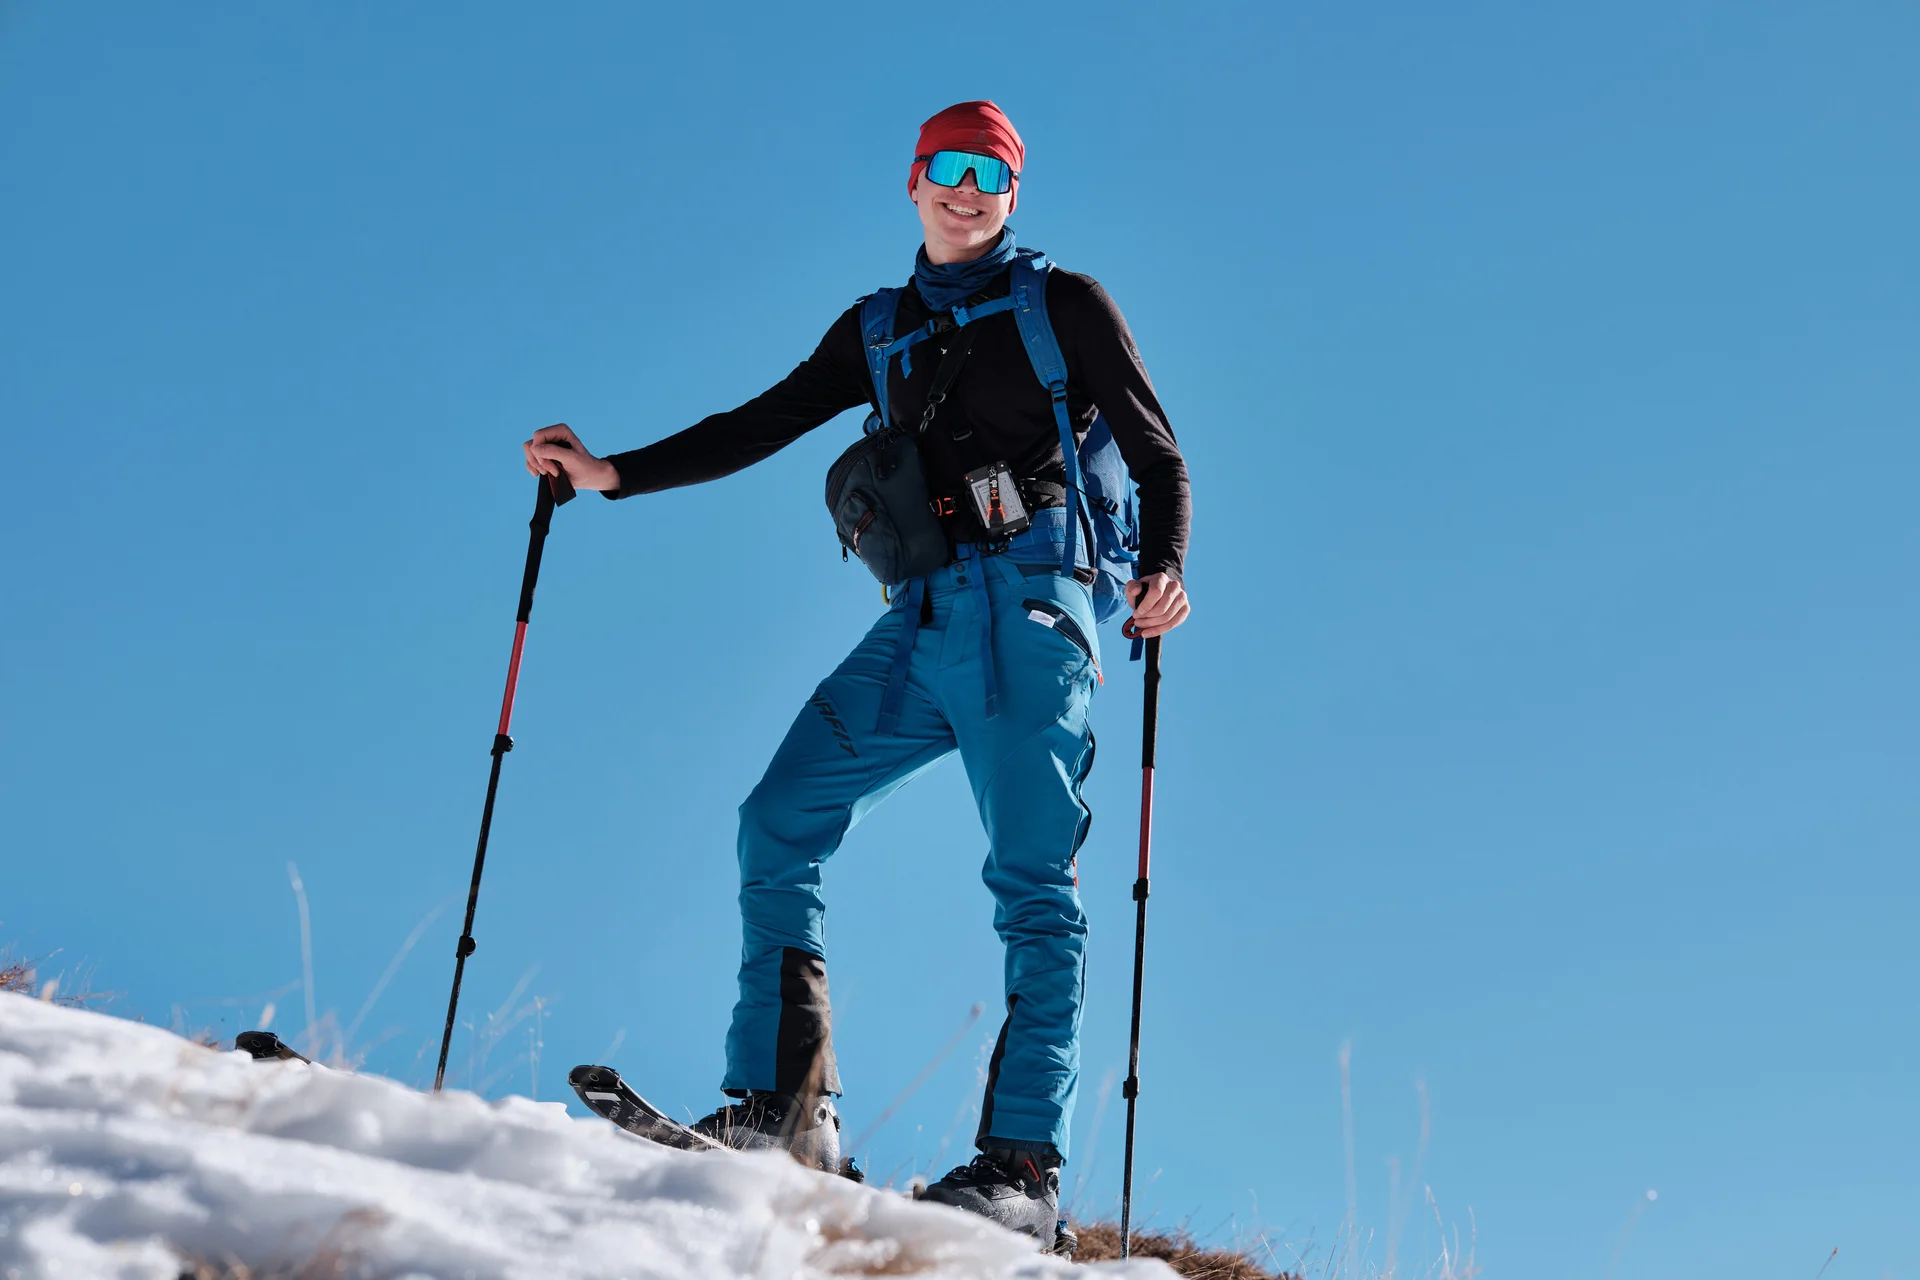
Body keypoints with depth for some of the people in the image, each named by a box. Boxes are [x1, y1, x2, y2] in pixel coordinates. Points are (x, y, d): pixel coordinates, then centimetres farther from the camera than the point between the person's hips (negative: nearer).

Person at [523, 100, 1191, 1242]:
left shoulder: (1066, 304, 10)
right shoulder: (879, 330, 23)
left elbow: (1157, 453, 6)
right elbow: (762, 425, 21)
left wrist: (1164, 569, -14)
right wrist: (613, 474, 13)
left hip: (1028, 605, -5)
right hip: (920, 624, 5)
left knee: (1032, 880, -12)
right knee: (778, 825, -7)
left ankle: (1024, 1162, -14)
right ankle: (783, 1111, -8)